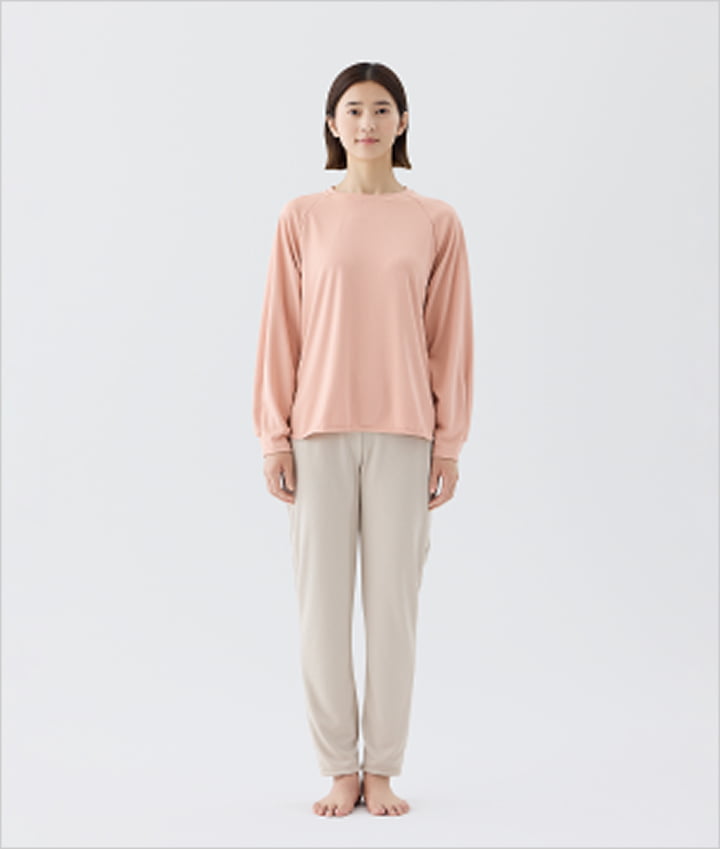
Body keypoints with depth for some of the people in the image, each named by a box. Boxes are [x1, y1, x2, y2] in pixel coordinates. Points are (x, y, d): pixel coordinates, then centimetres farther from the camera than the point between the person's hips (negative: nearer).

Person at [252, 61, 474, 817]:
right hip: (318, 431, 0)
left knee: (394, 599, 2)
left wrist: (449, 443, 0)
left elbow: (451, 339, 4)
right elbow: (279, 331, 4)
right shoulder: (302, 218, 5)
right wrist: (274, 436, -2)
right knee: (322, 598, 1)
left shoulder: (436, 222, 5)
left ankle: (382, 770, 14)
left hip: (403, 433, 0)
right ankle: (339, 769, 13)